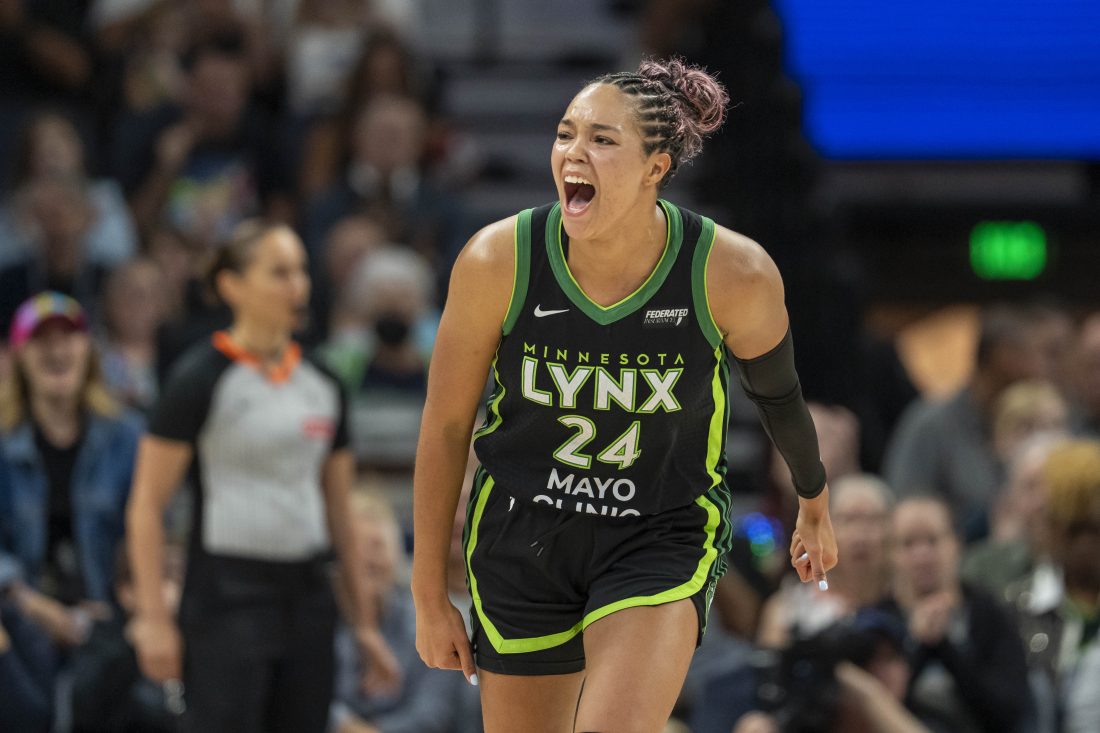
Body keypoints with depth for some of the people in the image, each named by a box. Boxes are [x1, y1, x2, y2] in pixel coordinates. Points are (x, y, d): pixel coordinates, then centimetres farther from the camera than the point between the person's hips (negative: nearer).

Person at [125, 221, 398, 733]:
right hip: (226, 598, -6)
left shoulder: (321, 384, 11)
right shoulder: (202, 379, -8)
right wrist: (151, 615, -14)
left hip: (307, 595, 6)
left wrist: (364, 619, 15)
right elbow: (146, 506, -8)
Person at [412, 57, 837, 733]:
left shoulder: (734, 275, -18)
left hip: (664, 539, -2)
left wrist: (816, 509, 21)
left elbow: (779, 396, 3)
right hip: (522, 542, 2)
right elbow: (445, 426, -5)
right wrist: (430, 598, 0)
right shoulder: (496, 261, -17)